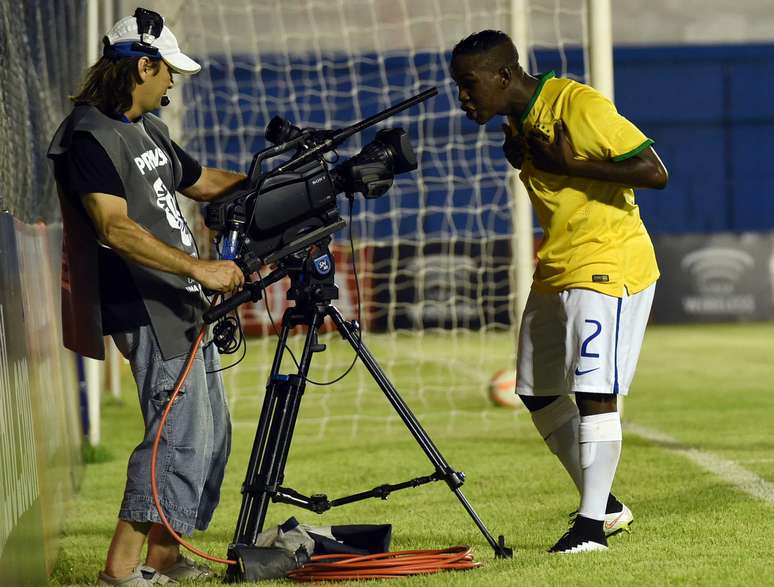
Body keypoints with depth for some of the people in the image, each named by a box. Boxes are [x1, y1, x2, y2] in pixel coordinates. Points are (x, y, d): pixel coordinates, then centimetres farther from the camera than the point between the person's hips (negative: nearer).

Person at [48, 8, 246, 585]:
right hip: (146, 310, -10)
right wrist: (198, 267, -30)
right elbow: (116, 228, -25)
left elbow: (204, 182, 29)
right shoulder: (89, 136, -15)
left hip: (184, 305, 10)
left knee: (211, 435, 13)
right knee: (182, 435, -15)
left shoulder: (149, 129, 16)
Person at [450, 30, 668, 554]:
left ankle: (593, 525, -12)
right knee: (540, 394, 10)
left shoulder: (579, 106, -17)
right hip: (556, 270, 10)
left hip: (607, 268, -10)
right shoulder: (519, 120, 10)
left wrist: (567, 164, -22)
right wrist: (522, 158, 3)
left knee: (594, 391, -15)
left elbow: (655, 173, -21)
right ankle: (605, 505, 21)